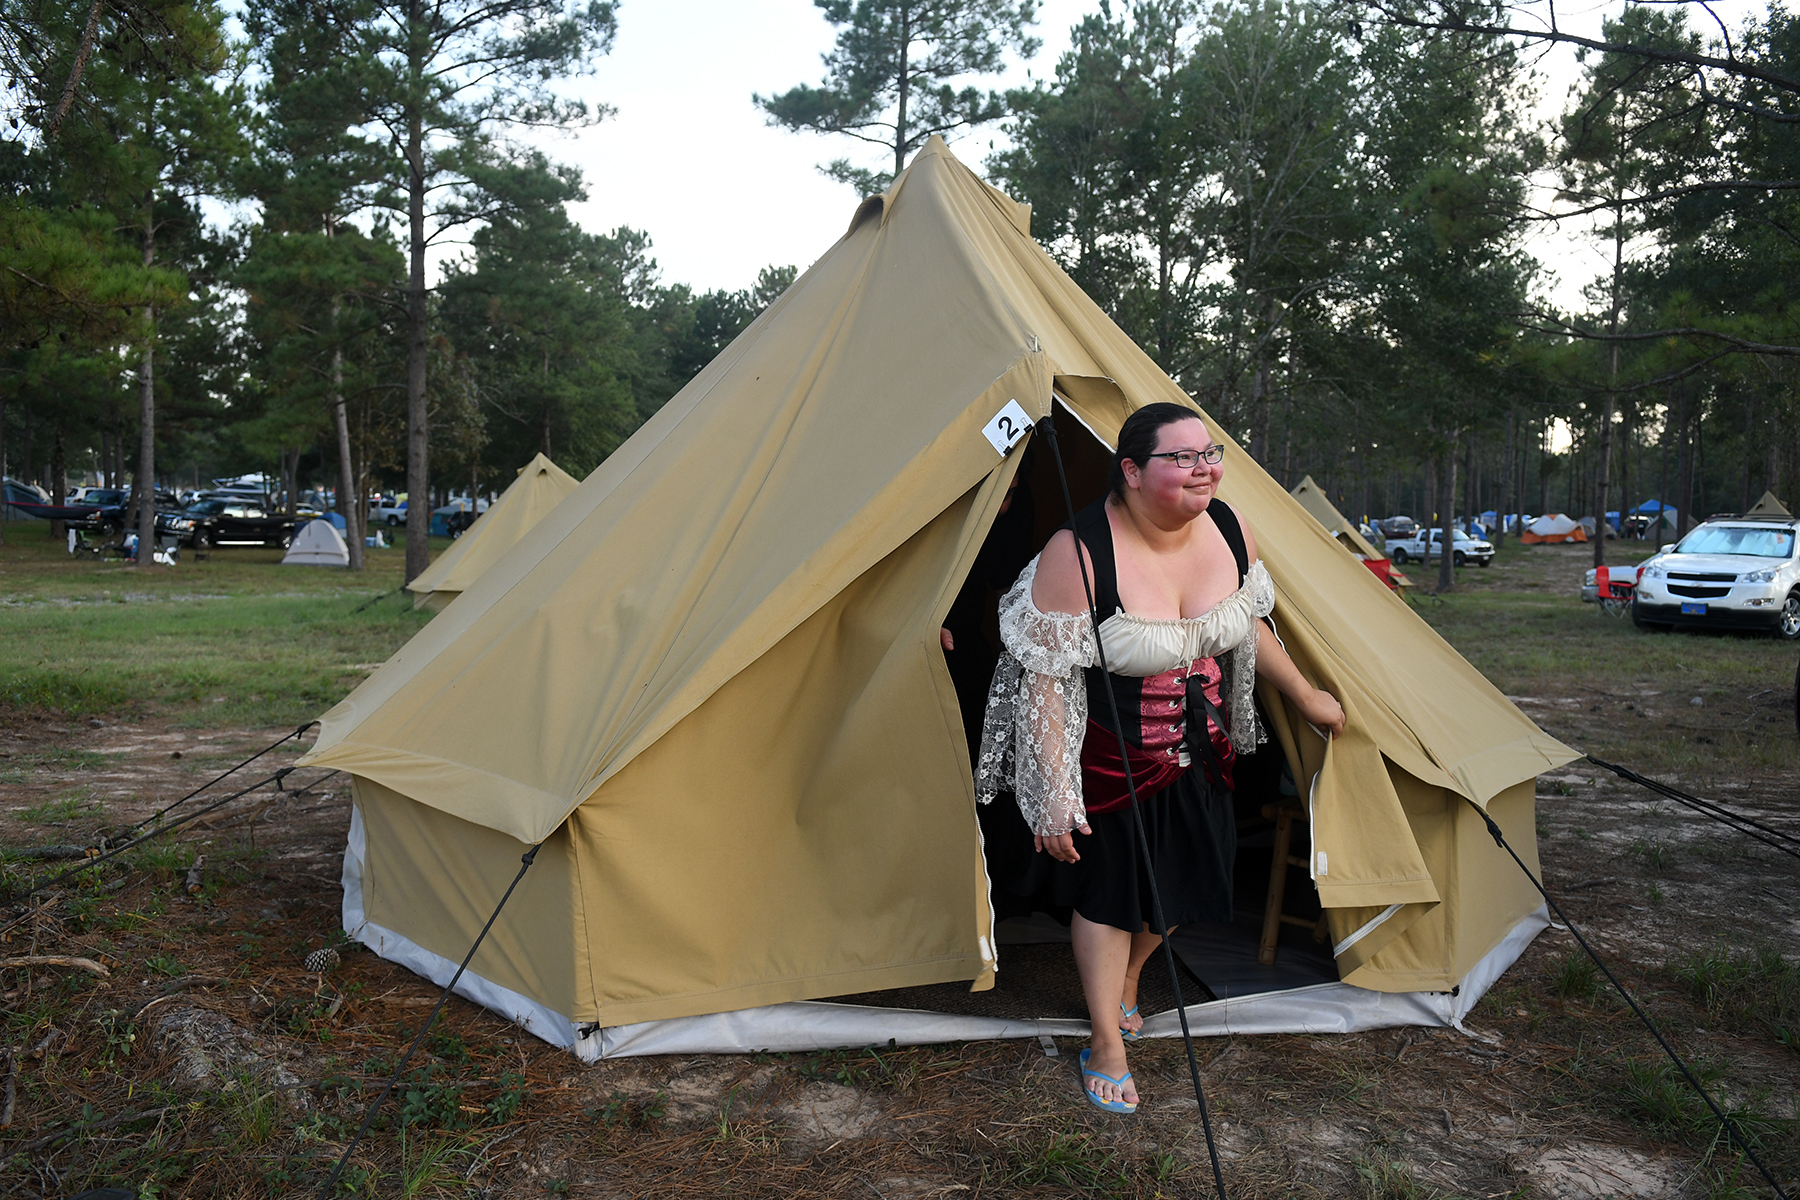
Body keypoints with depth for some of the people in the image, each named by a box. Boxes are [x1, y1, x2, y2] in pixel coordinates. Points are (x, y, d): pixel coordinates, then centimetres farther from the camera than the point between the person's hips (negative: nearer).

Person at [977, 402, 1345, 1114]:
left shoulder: (1229, 530, -8)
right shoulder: (1079, 553, -28)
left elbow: (1249, 627, 11)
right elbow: (1045, 677, -24)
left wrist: (1305, 696, 20)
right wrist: (1054, 790, -25)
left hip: (1201, 756, 6)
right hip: (1110, 761, -6)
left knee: (1184, 882, 18)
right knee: (1109, 893, 8)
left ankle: (1126, 985, 49)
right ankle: (1106, 1046, 29)